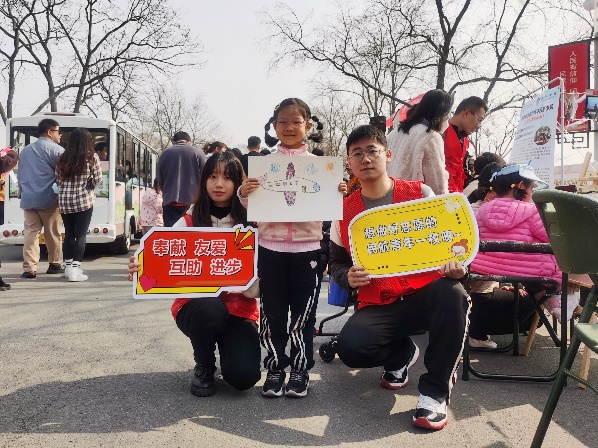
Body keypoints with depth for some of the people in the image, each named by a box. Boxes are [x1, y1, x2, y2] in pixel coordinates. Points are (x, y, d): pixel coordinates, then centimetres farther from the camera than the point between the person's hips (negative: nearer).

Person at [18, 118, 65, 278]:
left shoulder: (25, 151, 18)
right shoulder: (56, 150, -6)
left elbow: (21, 175, 20)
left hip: (28, 199, 5)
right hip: (49, 199, -5)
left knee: (30, 232, 3)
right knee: (53, 233, 6)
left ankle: (29, 268, -2)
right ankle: (55, 264, 17)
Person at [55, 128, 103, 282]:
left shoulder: (63, 158, 5)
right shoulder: (92, 157, -6)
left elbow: (58, 180, 8)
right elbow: (98, 179, -6)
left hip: (64, 201, 4)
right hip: (84, 200, -4)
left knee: (69, 234, 14)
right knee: (81, 235, -1)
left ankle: (69, 267, 24)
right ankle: (75, 269, -6)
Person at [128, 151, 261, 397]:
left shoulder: (250, 224, -3)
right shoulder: (188, 223, -2)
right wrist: (141, 270, -34)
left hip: (239, 309, 0)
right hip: (196, 306, 0)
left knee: (243, 376, -22)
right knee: (210, 307, -36)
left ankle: (227, 345, 17)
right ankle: (203, 367, -3)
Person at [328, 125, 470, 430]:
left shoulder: (420, 193, 2)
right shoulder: (344, 210, 5)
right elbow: (336, 262, 14)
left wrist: (454, 264, -17)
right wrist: (348, 278, -10)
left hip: (426, 294, -1)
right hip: (378, 305, 2)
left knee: (452, 293, -36)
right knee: (350, 347, -27)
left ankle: (435, 391, -16)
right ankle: (401, 352, 13)